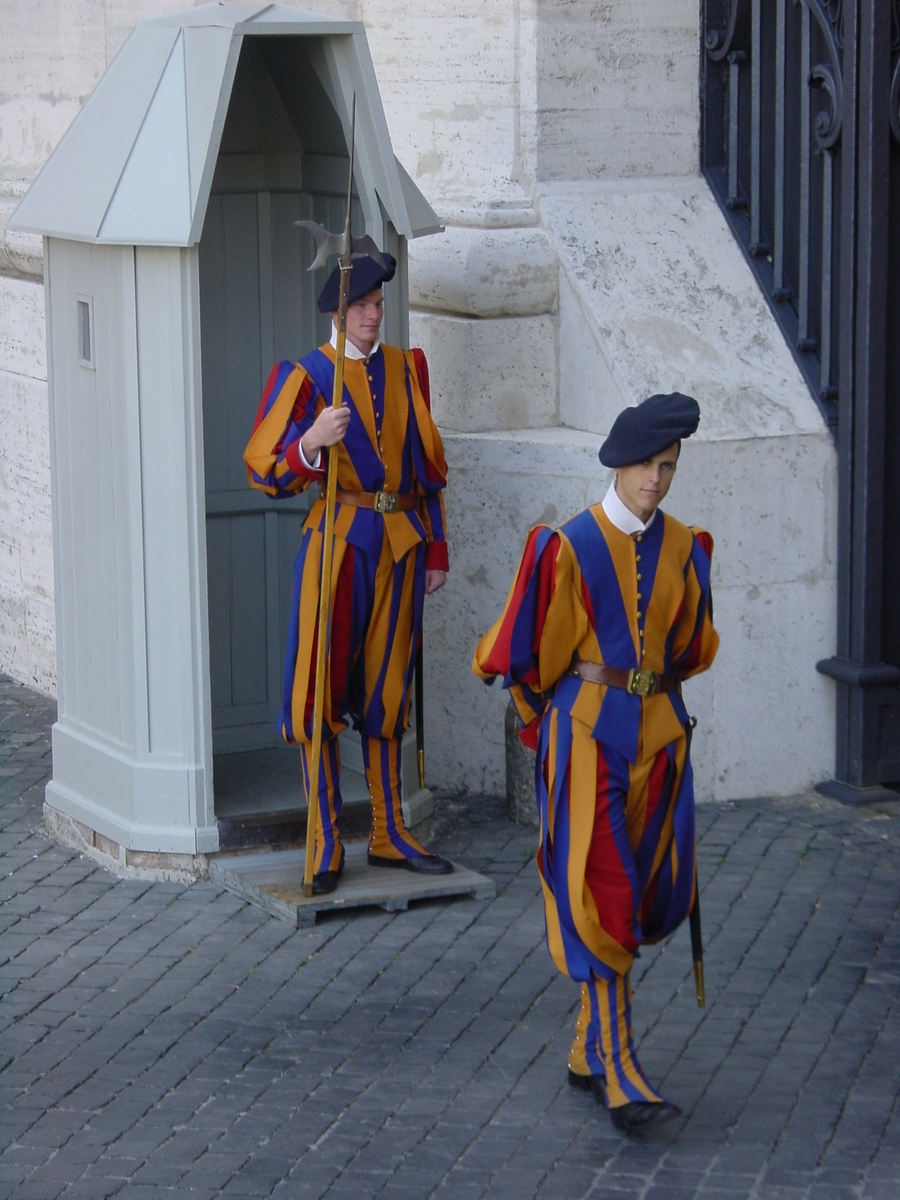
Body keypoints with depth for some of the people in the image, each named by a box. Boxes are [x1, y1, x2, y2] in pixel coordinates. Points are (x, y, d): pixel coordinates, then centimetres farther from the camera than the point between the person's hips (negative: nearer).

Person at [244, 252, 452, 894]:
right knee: (324, 691, -4)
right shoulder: (307, 375, -4)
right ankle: (326, 845, 1)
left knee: (387, 691, 10)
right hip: (338, 541, -4)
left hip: (399, 545, 4)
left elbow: (427, 466, 15)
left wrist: (436, 550, 12)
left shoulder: (405, 369, 10)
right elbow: (270, 474, -10)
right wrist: (311, 441, -30)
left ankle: (390, 834, 17)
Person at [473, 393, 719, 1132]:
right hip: (590, 731, -5)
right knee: (600, 895, -10)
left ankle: (592, 1051, 25)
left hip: (658, 731, 5)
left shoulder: (682, 549, 6)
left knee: (648, 896, 8)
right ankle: (621, 1078, -11)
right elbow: (533, 648, 0)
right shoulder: (570, 546, -9)